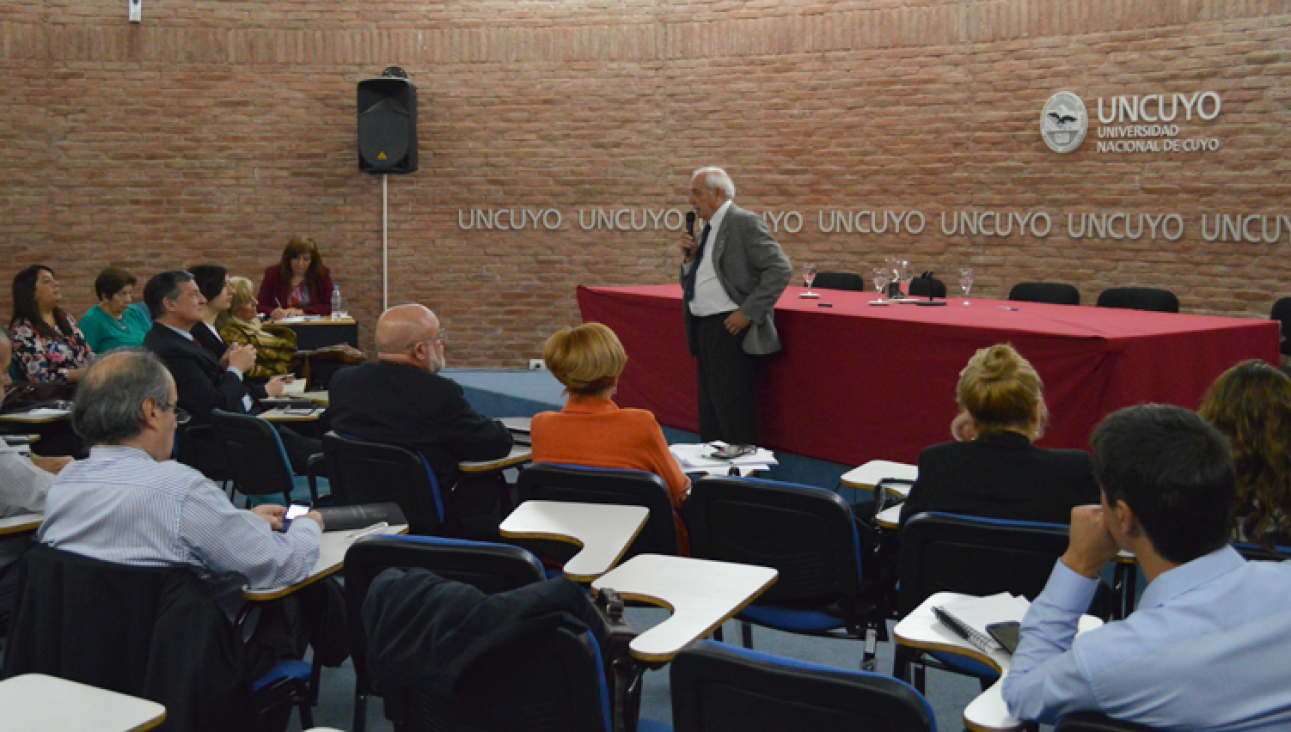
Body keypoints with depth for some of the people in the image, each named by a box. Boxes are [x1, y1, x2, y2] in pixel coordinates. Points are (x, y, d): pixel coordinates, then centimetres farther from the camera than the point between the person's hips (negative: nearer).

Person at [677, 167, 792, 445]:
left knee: (732, 410, -9)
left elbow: (780, 269, -18)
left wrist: (747, 312, -19)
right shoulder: (708, 229, 17)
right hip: (704, 329, 9)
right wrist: (690, 257, 3)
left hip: (730, 329, -9)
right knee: (709, 409, 14)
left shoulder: (744, 223, -10)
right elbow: (691, 284, 22)